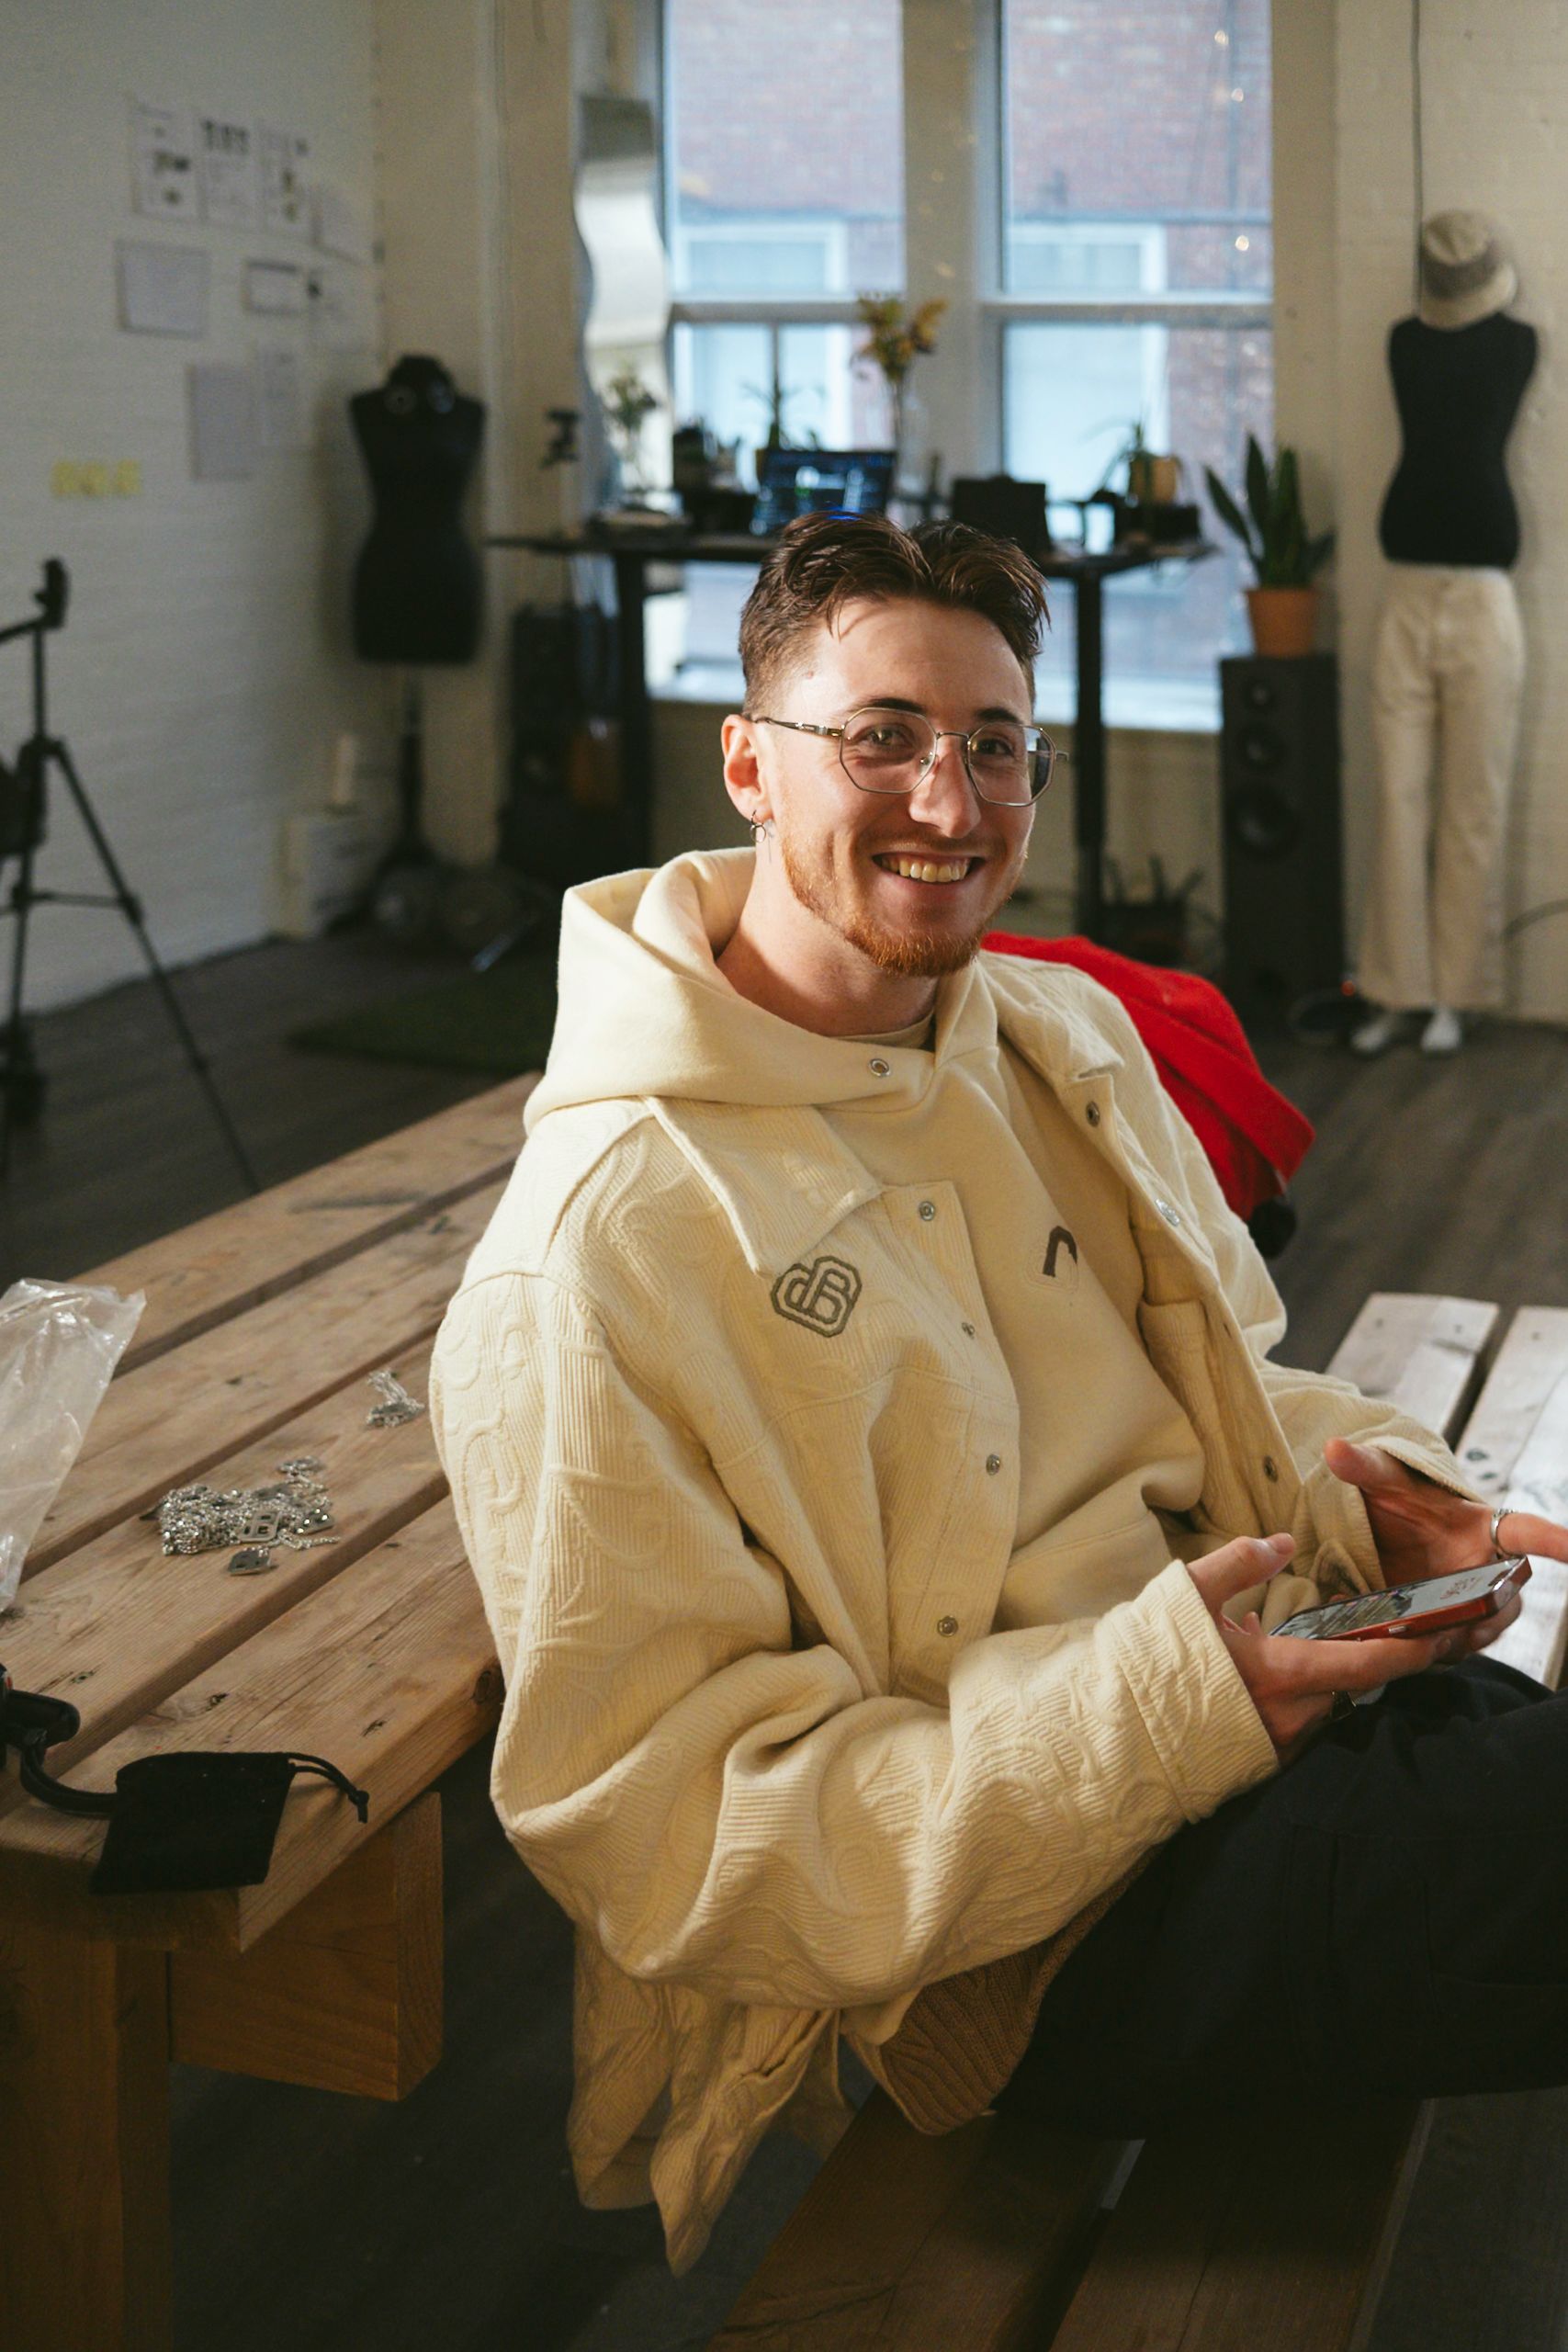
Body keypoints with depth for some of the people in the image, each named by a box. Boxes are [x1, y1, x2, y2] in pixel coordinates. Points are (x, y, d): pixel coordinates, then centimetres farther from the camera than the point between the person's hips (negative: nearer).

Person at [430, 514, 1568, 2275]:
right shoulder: (595, 1253, -13)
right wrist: (1150, 1710, -23)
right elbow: (661, 1829, -14)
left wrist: (1355, 1483, -1)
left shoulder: (1067, 1033, 12)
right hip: (1049, 1945, -7)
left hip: (1268, 1706, 7)